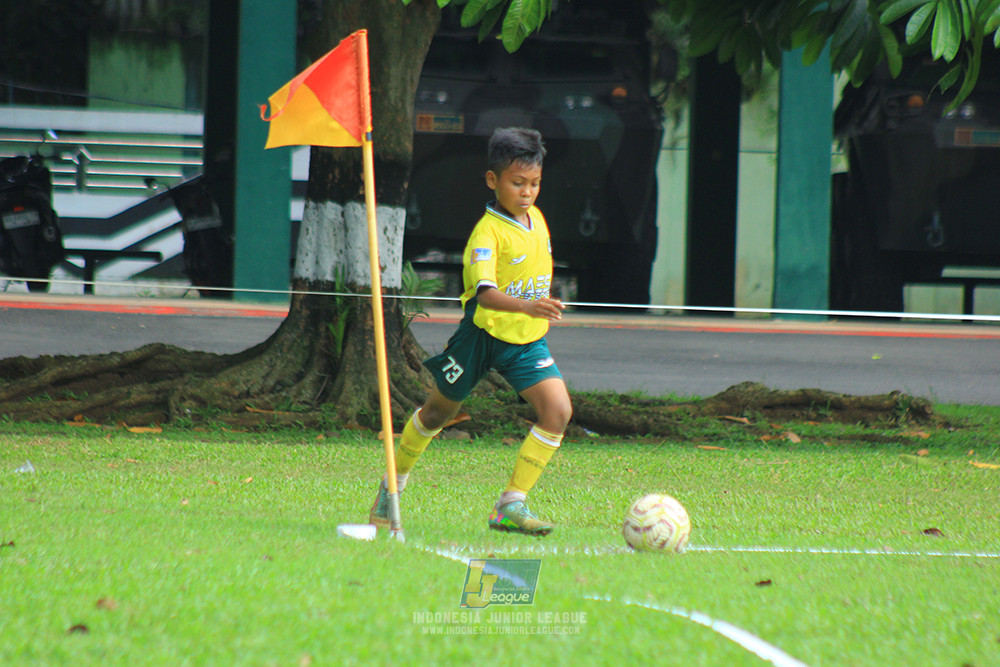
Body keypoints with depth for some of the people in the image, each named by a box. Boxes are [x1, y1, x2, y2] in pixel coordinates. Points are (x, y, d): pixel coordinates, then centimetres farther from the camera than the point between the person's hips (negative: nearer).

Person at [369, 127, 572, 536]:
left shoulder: (536, 218, 1)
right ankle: (394, 483, 38)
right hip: (483, 333, -5)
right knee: (440, 411, 13)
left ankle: (511, 505, -10)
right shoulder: (488, 233, -24)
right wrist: (525, 306, -55)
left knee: (558, 411, -15)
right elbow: (484, 292, -40)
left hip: (526, 340, 5)